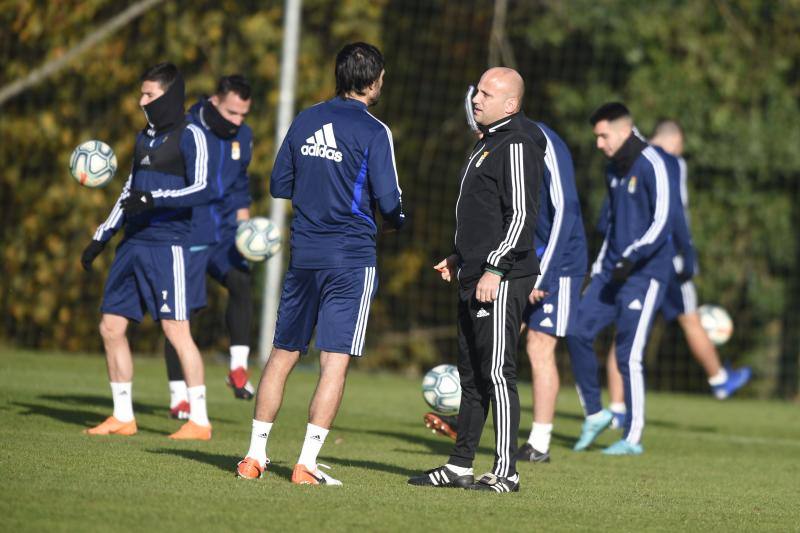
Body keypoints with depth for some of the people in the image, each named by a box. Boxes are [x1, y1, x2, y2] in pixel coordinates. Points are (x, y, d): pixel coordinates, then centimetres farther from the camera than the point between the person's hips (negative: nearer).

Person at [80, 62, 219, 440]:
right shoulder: (145, 138, 19)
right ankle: (123, 417, 13)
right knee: (111, 327, 5)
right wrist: (101, 238, 24)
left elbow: (201, 190, -15)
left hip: (167, 245, -8)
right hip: (133, 243, 8)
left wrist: (154, 199, -24)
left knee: (176, 329, -11)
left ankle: (199, 421, -7)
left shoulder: (190, 137, -5)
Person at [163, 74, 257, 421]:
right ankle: (178, 396, 5)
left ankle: (238, 367, -16)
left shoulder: (243, 137, 7)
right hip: (186, 235, -4)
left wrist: (244, 224, 14)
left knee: (241, 282, -22)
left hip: (224, 232, 4)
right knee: (180, 310, -4)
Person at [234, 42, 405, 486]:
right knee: (335, 362, -3)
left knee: (283, 354, 12)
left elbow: (279, 185, 13)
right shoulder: (373, 131, -8)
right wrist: (396, 222, 11)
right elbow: (389, 200, -11)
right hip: (352, 258, -5)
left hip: (304, 254, 5)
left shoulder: (305, 121, 8)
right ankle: (306, 465, -8)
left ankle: (254, 457, 12)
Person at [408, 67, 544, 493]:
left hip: (502, 281, -10)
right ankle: (460, 465, 19)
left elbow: (521, 216, -19)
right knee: (471, 374, 13)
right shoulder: (487, 143, 19)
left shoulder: (516, 147, -13)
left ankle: (506, 472, -6)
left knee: (497, 374, -9)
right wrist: (461, 258, 23)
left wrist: (494, 270, -21)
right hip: (475, 278, 10)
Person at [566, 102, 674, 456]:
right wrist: (600, 265, 19)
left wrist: (631, 258, -21)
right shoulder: (613, 169, 14)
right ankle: (594, 413, 10)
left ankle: (632, 438, 2)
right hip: (614, 269, 8)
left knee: (629, 355, -7)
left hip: (645, 274, -8)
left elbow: (662, 222, -16)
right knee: (578, 331, -3)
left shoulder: (650, 165, -11)